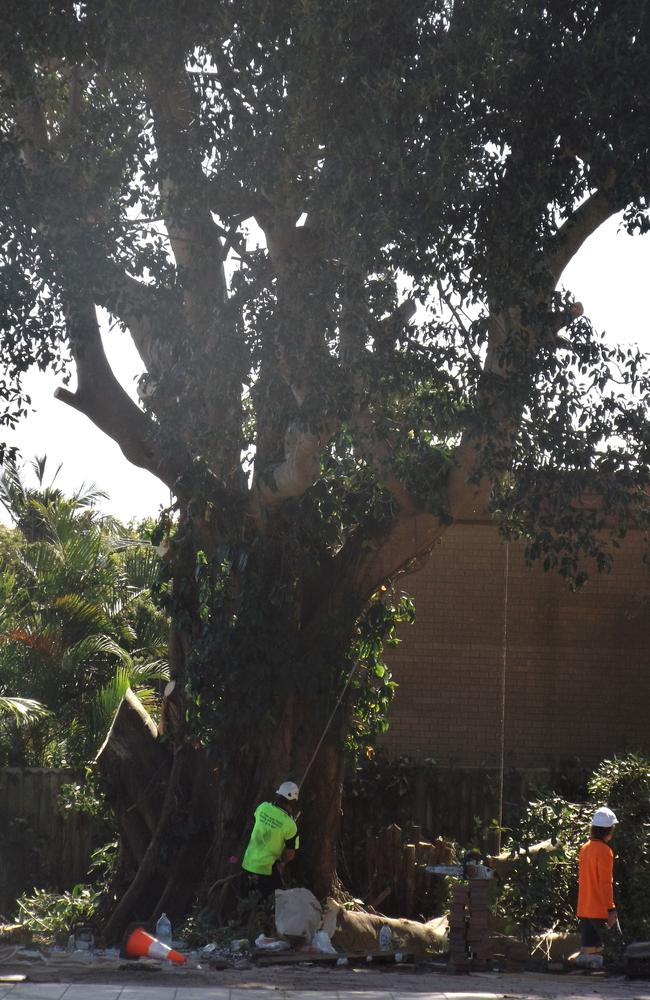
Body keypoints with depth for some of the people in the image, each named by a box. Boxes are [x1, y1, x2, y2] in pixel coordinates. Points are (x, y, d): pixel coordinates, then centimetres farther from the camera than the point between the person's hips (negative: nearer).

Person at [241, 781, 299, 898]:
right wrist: (282, 863, 10)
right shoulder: (290, 825, -19)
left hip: (247, 865, 5)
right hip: (266, 869, -5)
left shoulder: (263, 807, -8)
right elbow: (290, 853, -10)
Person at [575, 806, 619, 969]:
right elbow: (606, 883, -18)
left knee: (589, 949, 8)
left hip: (584, 908, 8)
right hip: (600, 910, -8)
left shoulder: (585, 848, 11)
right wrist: (611, 909, -16)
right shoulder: (604, 851, -14)